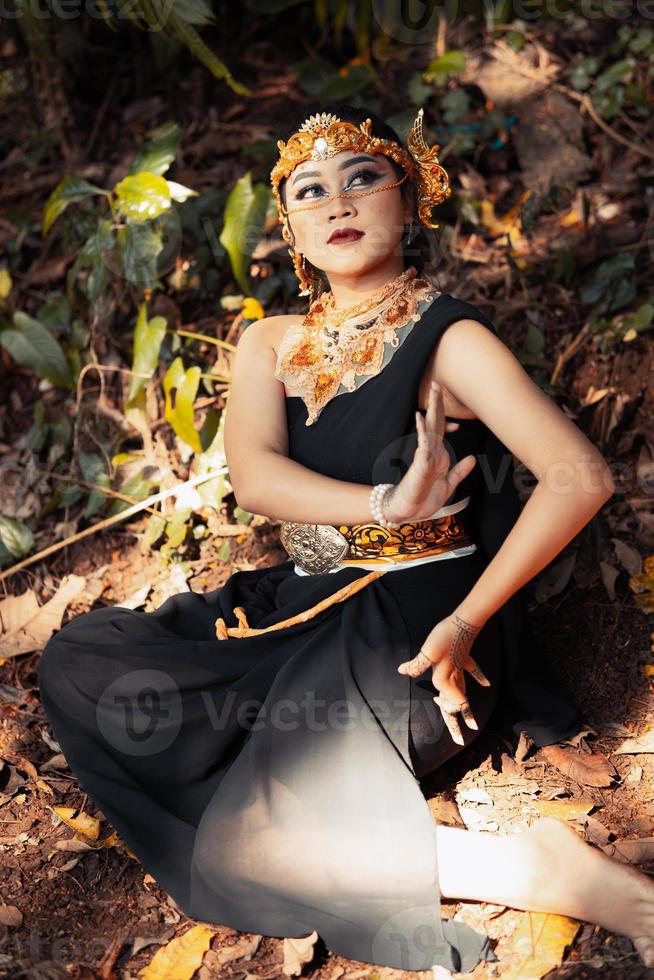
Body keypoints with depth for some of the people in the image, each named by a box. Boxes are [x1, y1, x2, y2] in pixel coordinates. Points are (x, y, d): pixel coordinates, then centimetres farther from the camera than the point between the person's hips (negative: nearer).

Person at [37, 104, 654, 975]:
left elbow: (581, 478, -18)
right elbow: (254, 478, -8)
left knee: (236, 844, -20)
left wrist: (464, 625, -21)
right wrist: (383, 506, -23)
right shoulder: (270, 344, 10)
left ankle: (549, 872, -14)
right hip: (300, 610, 7)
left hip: (410, 625, -7)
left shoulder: (449, 340, -7)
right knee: (78, 662, -7)